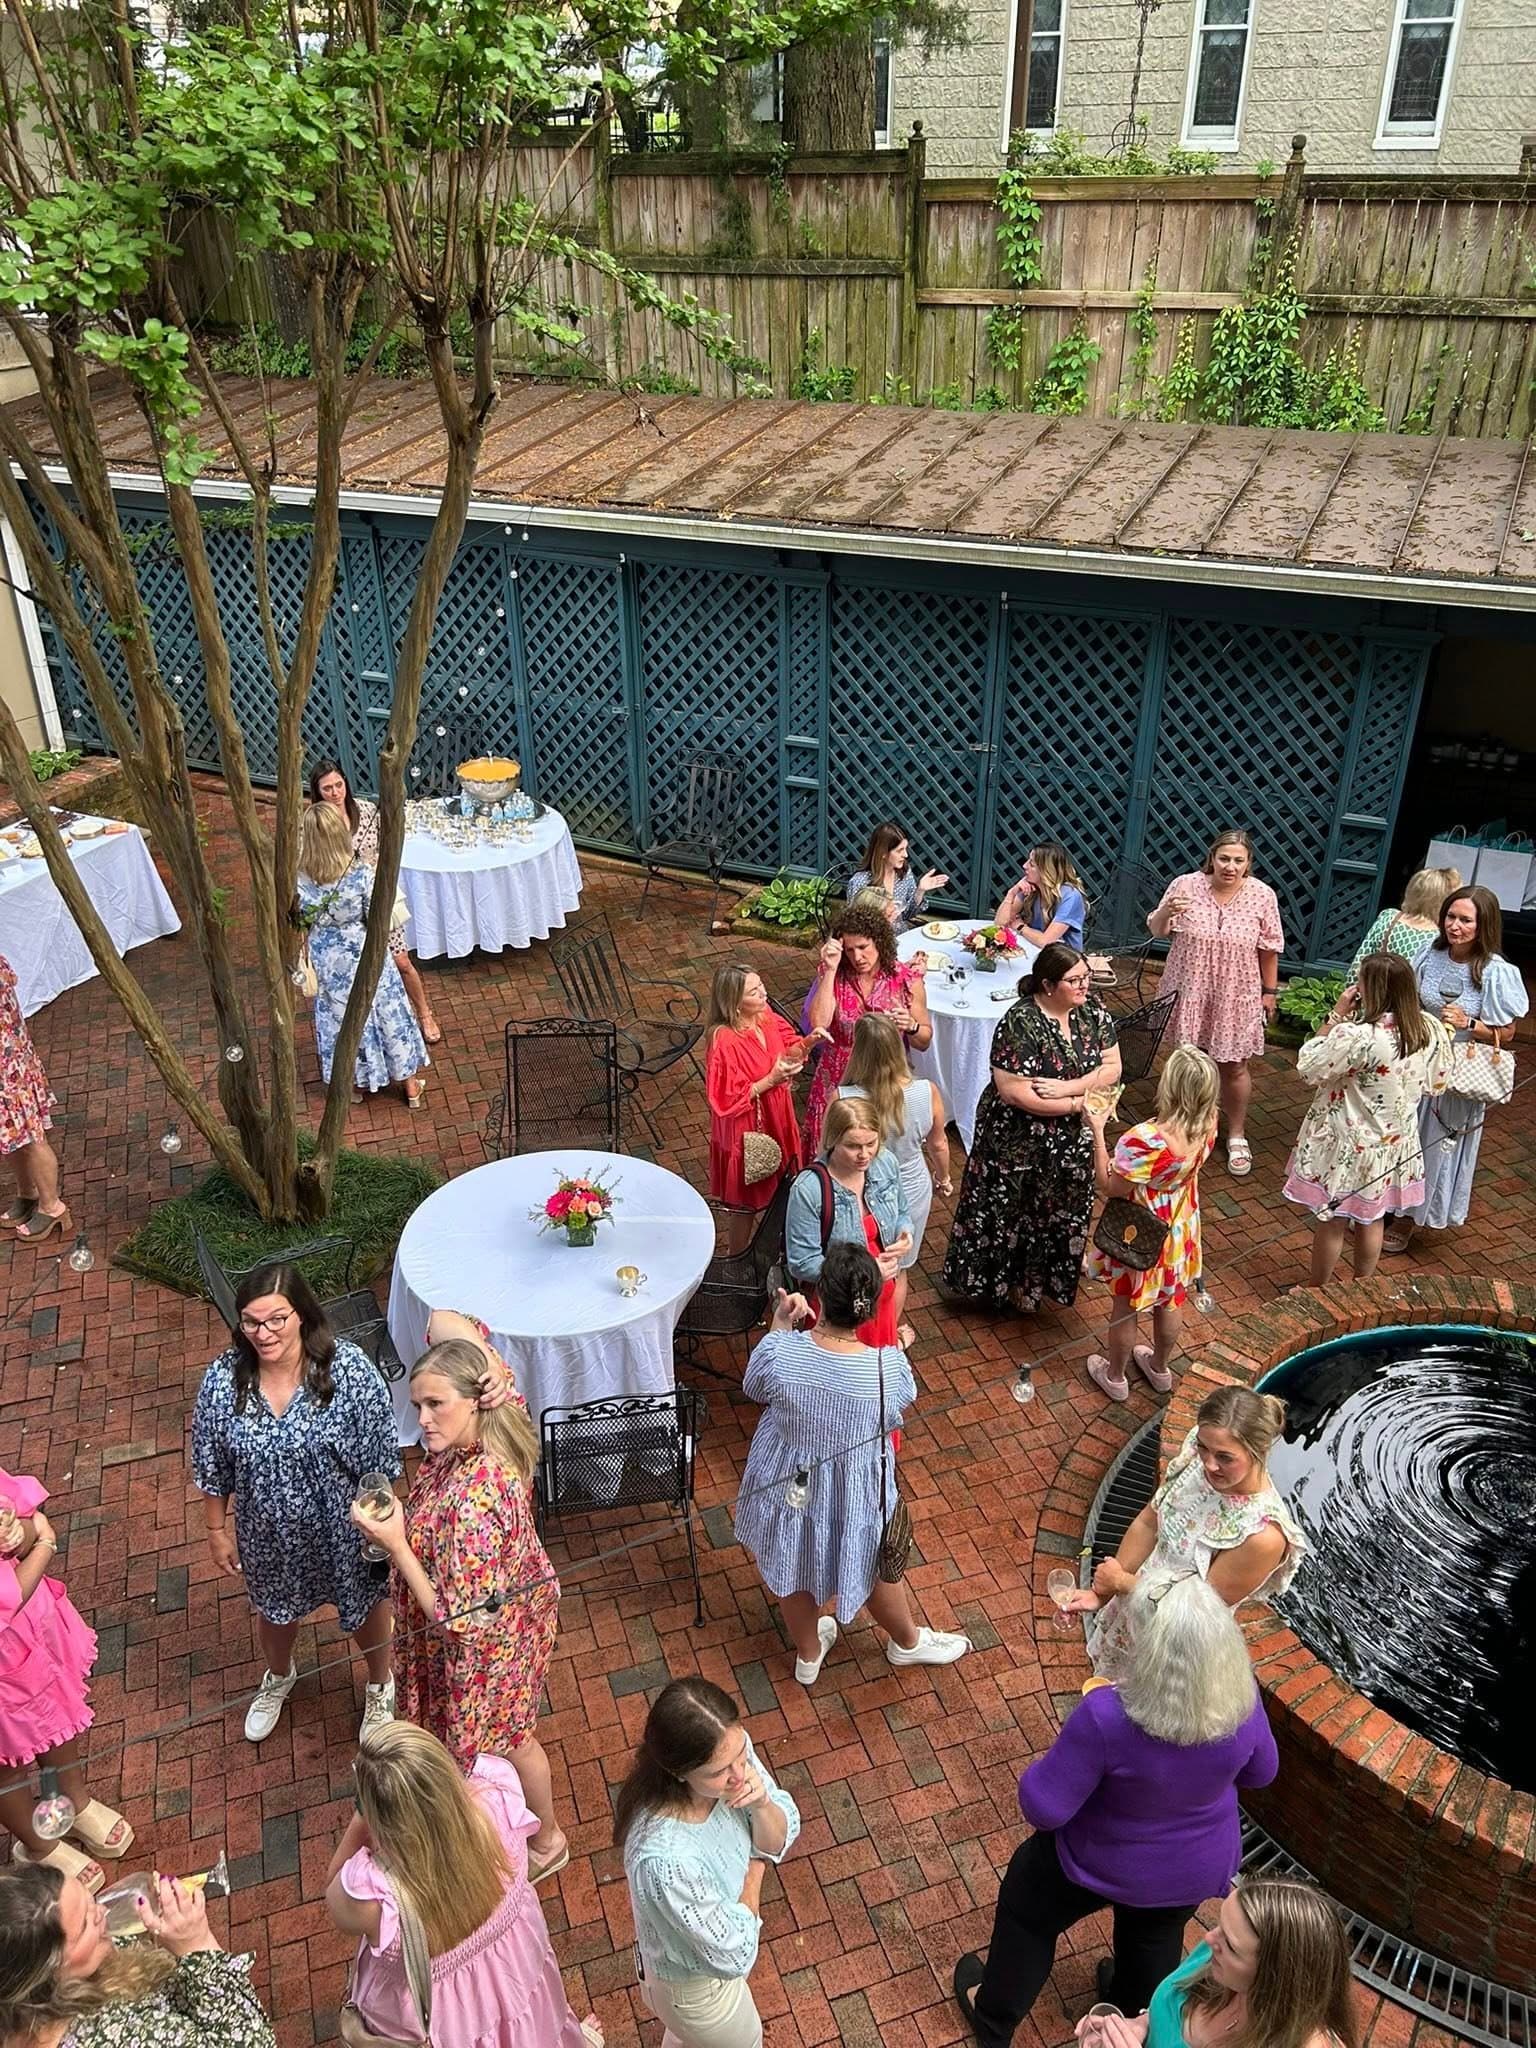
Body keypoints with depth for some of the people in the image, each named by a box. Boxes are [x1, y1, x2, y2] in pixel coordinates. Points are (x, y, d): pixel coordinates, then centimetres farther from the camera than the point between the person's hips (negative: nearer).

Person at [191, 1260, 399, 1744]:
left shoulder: (349, 1368, -29)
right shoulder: (222, 1380, -21)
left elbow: (379, 1459, -17)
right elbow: (212, 1469, -5)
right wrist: (218, 1531, 3)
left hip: (343, 1528, -2)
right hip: (269, 1535, 2)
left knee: (366, 1605, 24)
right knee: (275, 1613, 30)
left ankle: (379, 1687, 56)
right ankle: (278, 1678, 64)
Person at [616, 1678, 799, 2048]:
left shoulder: (732, 1748, -28)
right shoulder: (665, 1859, -45)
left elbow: (780, 1842, -12)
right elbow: (734, 1955, -30)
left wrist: (762, 1804, -33)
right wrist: (755, 1865, -19)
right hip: (693, 1985, -5)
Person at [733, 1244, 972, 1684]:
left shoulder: (780, 1352, -29)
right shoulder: (889, 1367, -31)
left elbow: (753, 1389, -6)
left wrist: (780, 1325, -1)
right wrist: (897, 1350, 12)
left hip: (787, 1485, 1)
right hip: (854, 1495, -1)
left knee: (793, 1568, 30)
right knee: (874, 1567, 29)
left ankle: (808, 1653, 56)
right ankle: (908, 1641, 57)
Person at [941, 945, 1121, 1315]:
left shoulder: (1092, 1010, -6)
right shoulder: (1020, 1024, -25)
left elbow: (1112, 1068, -5)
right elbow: (1015, 1093, -27)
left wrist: (1066, 1087, -22)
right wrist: (1078, 1103, -23)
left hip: (1073, 1143, 6)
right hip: (1019, 1143, -6)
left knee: (1062, 1213, 21)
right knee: (1011, 1214, 12)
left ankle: (1041, 1280, 42)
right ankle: (1009, 1284, 34)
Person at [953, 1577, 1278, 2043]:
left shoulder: (1106, 1717, -42)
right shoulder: (1243, 1703, -28)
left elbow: (1043, 1809, -31)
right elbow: (1261, 1773, -6)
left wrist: (1065, 1754, -13)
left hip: (1103, 1864, -3)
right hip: (1200, 1868, 4)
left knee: (1028, 1916, 27)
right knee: (1157, 1937, 36)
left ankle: (993, 2021, 49)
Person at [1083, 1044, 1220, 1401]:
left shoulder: (1146, 1139, -40)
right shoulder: (1207, 1125, -19)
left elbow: (1109, 1186, -26)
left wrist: (1097, 1130, -25)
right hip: (1179, 1232, 5)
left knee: (1126, 1307, 20)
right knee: (1169, 1304, 28)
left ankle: (1115, 1376, 43)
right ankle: (1160, 1368, 52)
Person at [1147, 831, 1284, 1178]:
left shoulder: (1262, 896, -9)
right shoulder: (1185, 885, -11)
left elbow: (1269, 949, 0)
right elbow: (1156, 932, -3)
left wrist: (1269, 991, 4)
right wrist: (1164, 912, -24)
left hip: (1236, 997, 0)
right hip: (1189, 991, 1)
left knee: (1234, 1067, 9)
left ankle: (1236, 1135, 27)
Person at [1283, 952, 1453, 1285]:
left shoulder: (1356, 1036, -31)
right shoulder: (1432, 1030, -10)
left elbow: (1307, 1068, -18)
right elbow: (1437, 1084, 4)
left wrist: (1335, 1017, -15)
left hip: (1348, 1147, -6)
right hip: (1394, 1143, 6)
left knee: (1331, 1221, 12)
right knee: (1372, 1218, 23)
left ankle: (1317, 1293, 28)